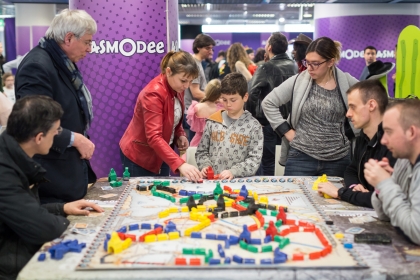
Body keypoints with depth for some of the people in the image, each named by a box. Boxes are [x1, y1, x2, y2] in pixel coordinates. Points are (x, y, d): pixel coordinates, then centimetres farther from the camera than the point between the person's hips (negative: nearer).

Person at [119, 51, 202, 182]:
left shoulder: (177, 88, -4)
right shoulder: (154, 93, -28)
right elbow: (154, 137, -36)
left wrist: (180, 135, -5)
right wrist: (180, 164, -44)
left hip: (160, 154, 8)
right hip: (139, 156, -7)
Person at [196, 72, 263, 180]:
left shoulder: (253, 126, 1)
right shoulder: (212, 122, 8)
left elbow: (254, 160, -3)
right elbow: (201, 151, 14)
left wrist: (233, 171, -15)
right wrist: (205, 165, -4)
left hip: (240, 181, -2)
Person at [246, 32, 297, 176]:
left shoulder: (266, 68, -13)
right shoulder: (293, 66, 6)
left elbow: (252, 92, -23)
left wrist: (251, 114, -12)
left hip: (268, 121, -6)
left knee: (268, 163, 3)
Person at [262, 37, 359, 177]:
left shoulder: (348, 83, -1)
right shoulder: (298, 81, -2)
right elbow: (268, 103, 3)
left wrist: (352, 131, 4)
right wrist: (286, 131, -1)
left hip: (338, 159, 1)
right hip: (301, 157, -1)